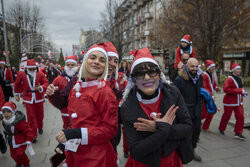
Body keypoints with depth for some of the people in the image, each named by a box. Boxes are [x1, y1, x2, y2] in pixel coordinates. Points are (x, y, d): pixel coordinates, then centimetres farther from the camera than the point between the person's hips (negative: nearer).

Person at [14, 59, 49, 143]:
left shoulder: (40, 74, -8)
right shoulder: (21, 74, -5)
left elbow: (46, 83, -7)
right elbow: (17, 84, 11)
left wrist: (40, 87, -27)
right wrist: (17, 94, 19)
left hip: (39, 99, 1)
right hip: (28, 99, 0)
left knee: (40, 115, 15)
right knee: (31, 117, -1)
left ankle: (40, 128, 43)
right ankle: (34, 135, 7)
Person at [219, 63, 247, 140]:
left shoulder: (239, 78, 9)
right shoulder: (229, 79, -16)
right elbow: (226, 89, -27)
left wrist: (243, 92, 3)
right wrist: (239, 90, -26)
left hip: (239, 102, 7)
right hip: (230, 101, -7)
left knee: (241, 117, 2)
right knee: (226, 116, 6)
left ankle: (238, 133, 12)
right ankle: (221, 129, 28)